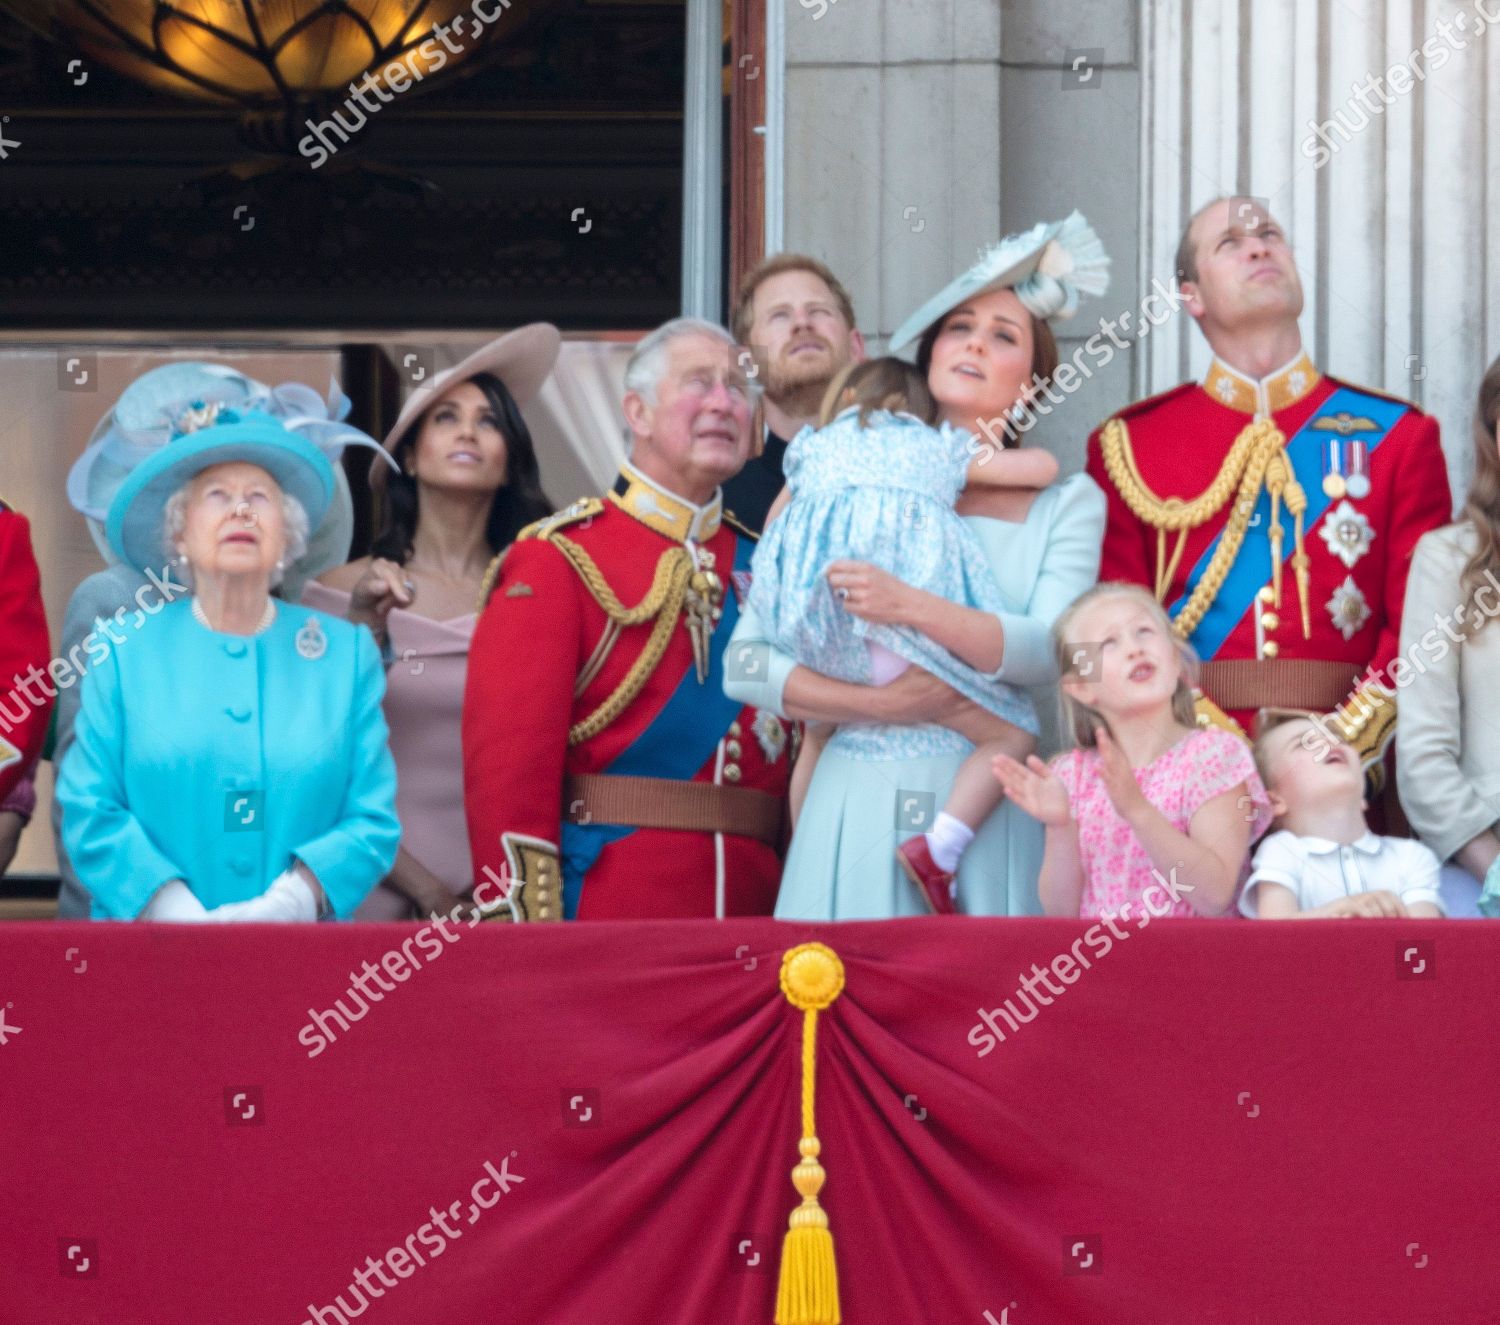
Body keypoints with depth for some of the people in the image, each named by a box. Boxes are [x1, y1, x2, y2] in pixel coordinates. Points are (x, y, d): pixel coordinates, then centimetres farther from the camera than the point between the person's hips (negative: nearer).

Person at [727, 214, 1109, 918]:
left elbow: (1052, 650, -10)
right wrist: (879, 703, -11)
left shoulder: (1066, 503, 8)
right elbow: (746, 662, 2)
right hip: (859, 805, 1)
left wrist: (911, 608, -23)